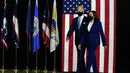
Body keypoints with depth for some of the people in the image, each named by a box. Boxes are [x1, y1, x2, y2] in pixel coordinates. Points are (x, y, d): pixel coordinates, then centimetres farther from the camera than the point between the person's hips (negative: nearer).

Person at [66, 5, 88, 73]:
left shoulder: (87, 19, -3)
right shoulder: (74, 20, 11)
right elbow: (71, 29, 1)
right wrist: (68, 36, -16)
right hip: (77, 40, 5)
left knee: (80, 56, -10)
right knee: (80, 56, 12)